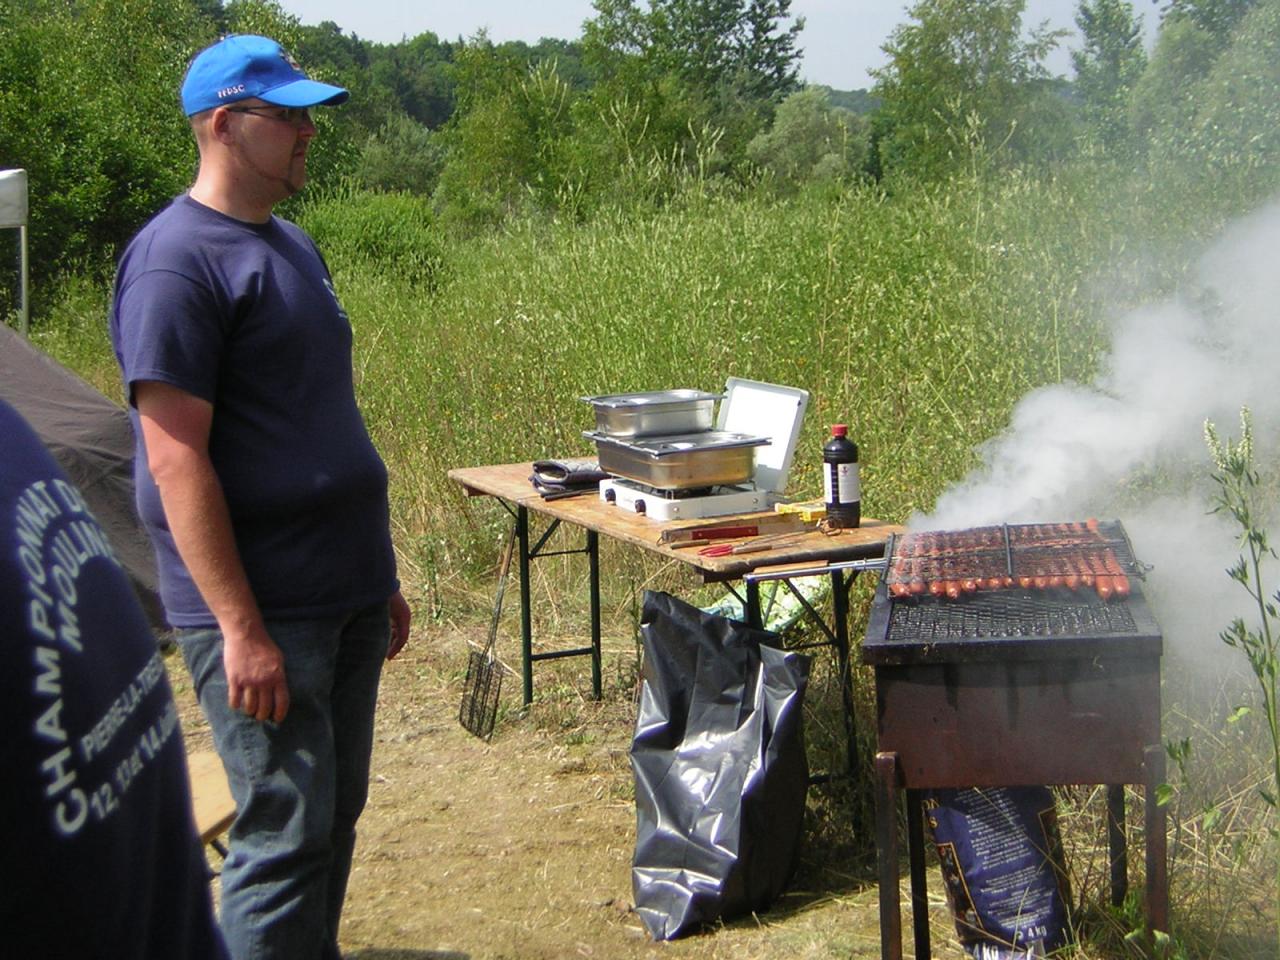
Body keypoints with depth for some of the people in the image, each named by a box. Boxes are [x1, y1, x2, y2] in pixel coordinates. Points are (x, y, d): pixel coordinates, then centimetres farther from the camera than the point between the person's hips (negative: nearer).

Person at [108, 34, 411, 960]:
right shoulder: (175, 259, -13)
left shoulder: (293, 247, 15)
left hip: (344, 598, 9)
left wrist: (381, 574, 20)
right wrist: (241, 628, -21)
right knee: (286, 834, -4)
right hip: (261, 612, -8)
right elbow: (176, 461, -19)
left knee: (334, 818, 15)